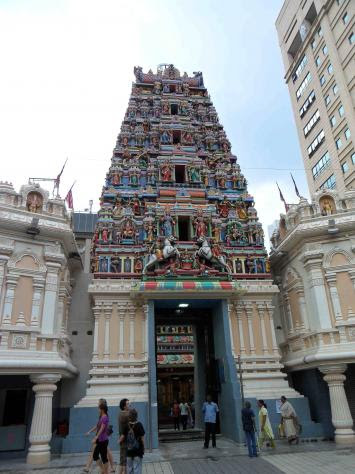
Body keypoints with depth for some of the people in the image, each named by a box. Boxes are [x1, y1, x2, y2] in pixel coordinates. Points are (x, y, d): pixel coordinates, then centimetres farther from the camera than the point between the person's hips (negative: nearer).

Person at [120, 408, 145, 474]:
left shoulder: (127, 426, -5)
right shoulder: (139, 425, -13)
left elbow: (122, 437, 0)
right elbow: (142, 438, -10)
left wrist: (120, 441, 22)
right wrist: (143, 448, 3)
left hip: (129, 451, 3)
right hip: (138, 451, -3)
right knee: (137, 469, 3)